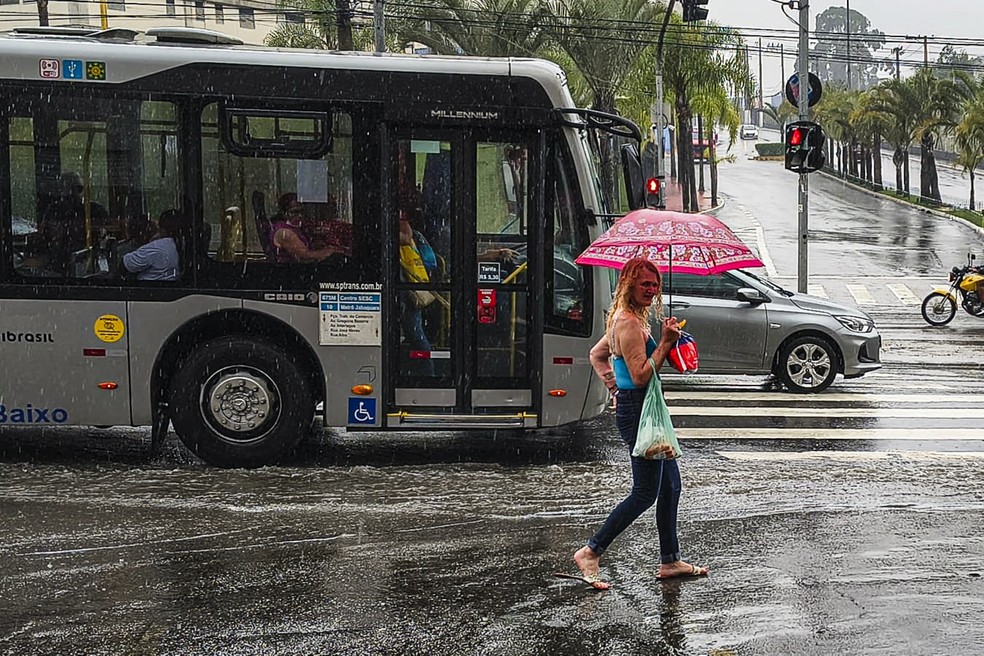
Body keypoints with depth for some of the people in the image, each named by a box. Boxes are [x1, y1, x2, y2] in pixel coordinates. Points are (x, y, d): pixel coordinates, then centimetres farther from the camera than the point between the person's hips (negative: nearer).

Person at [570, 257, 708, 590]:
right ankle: (590, 552, 1)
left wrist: (611, 381, 16)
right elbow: (641, 375, -23)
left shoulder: (633, 319, 14)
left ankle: (670, 560, 23)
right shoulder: (629, 322, -18)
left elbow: (597, 354, 25)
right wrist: (665, 342, -20)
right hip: (637, 411, -11)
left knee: (670, 486, 15)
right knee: (646, 493, -5)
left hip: (646, 410, 11)